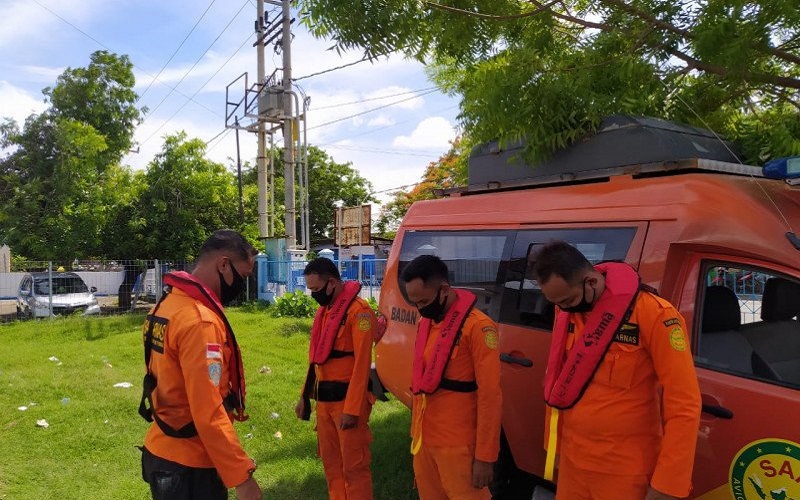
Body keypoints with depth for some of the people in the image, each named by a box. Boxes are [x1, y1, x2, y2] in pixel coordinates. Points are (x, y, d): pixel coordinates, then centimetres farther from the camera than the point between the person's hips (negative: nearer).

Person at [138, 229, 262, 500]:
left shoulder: (168, 303, 5)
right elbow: (208, 413, -27)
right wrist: (241, 475, -21)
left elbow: (174, 384, 8)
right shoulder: (200, 320, -24)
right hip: (189, 466, -9)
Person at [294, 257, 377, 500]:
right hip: (324, 398, 8)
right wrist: (305, 396, 16)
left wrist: (351, 409, -21)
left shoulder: (359, 310, -15)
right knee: (330, 462, 16)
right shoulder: (323, 310, 12)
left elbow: (362, 363, -19)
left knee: (354, 466, 1)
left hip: (347, 398, -8)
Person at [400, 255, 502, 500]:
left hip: (457, 445, -7)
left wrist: (485, 456, -14)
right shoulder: (425, 323, 10)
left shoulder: (477, 326, -15)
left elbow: (490, 396, -16)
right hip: (423, 440, 7)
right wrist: (416, 432, 14)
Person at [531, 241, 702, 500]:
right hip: (571, 460, 5)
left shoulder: (654, 314, -18)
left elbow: (684, 406, -16)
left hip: (626, 472, -5)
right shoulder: (566, 311, 0)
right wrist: (554, 444, 14)